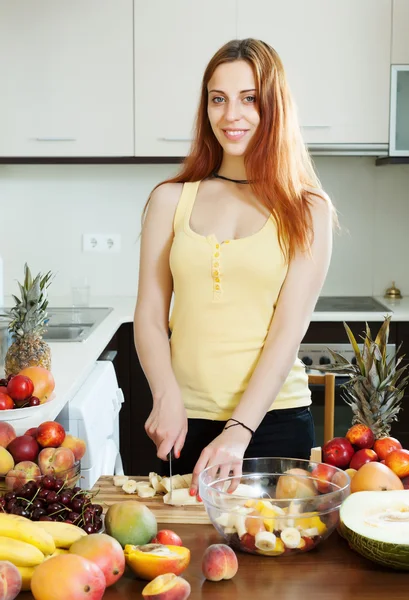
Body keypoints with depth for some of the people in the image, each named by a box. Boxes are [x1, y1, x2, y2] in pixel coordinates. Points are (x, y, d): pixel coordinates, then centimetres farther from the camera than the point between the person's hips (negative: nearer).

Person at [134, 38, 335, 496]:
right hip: (189, 421, 1)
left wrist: (239, 431, -17)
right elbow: (149, 316, 3)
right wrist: (167, 398, -14)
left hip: (276, 417, -1)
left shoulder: (307, 209, 0)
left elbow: (290, 327, -8)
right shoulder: (170, 200, 5)